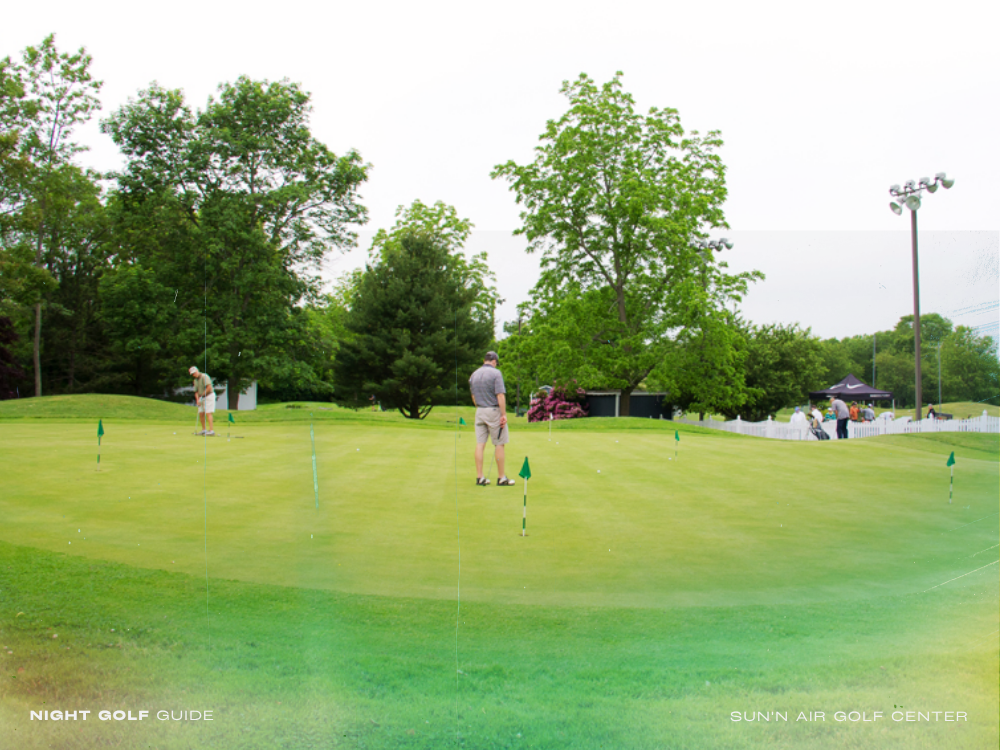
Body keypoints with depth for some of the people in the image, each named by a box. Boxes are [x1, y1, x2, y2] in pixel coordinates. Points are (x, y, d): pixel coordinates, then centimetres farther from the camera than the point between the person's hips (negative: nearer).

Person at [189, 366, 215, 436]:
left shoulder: (204, 376, -14)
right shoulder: (195, 380, 12)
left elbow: (209, 387, -23)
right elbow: (196, 391, 12)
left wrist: (202, 395, -18)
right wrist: (197, 400, -4)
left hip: (209, 396, -8)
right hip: (202, 398, 8)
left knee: (208, 413, -14)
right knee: (201, 413, 7)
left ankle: (211, 430, -18)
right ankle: (204, 430, 15)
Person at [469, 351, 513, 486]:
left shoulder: (474, 375, 10)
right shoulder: (495, 373, -10)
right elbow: (500, 395, -16)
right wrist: (504, 414, -15)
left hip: (479, 411, 6)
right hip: (494, 411, -6)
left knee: (480, 444, 4)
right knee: (499, 444, 2)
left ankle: (479, 477, 4)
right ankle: (501, 478, 5)